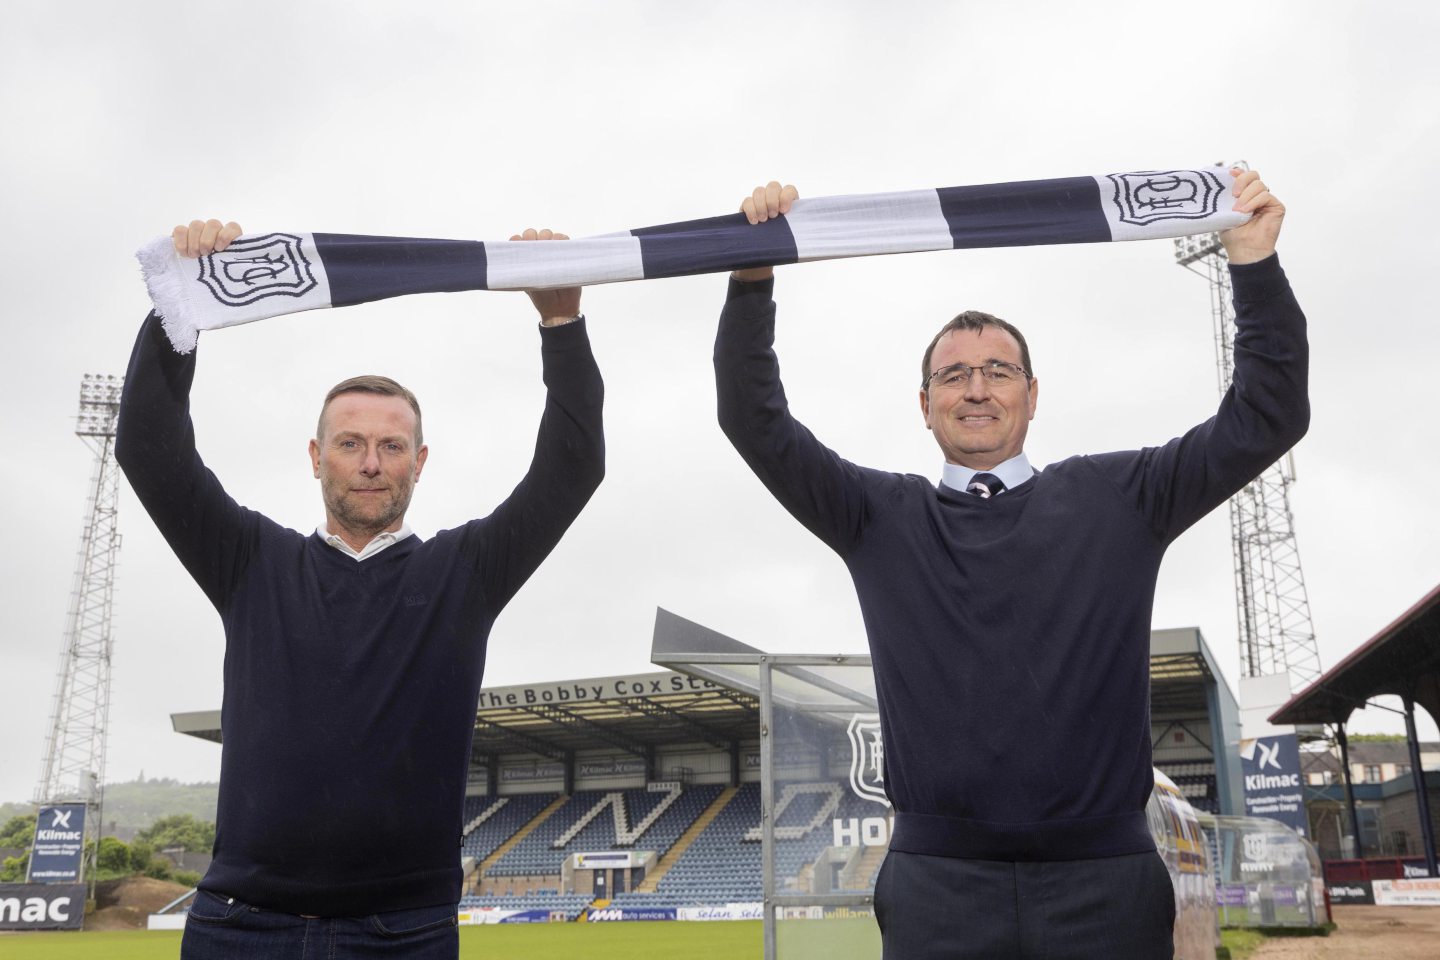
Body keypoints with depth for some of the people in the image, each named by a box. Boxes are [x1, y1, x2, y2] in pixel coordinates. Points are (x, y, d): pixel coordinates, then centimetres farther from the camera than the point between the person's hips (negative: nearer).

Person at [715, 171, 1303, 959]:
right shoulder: (880, 517, 10)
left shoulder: (1116, 499, 11)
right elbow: (756, 422, 4)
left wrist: (1256, 267, -2)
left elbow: (1267, 418, 8)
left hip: (1105, 884, 1)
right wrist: (752, 278, -7)